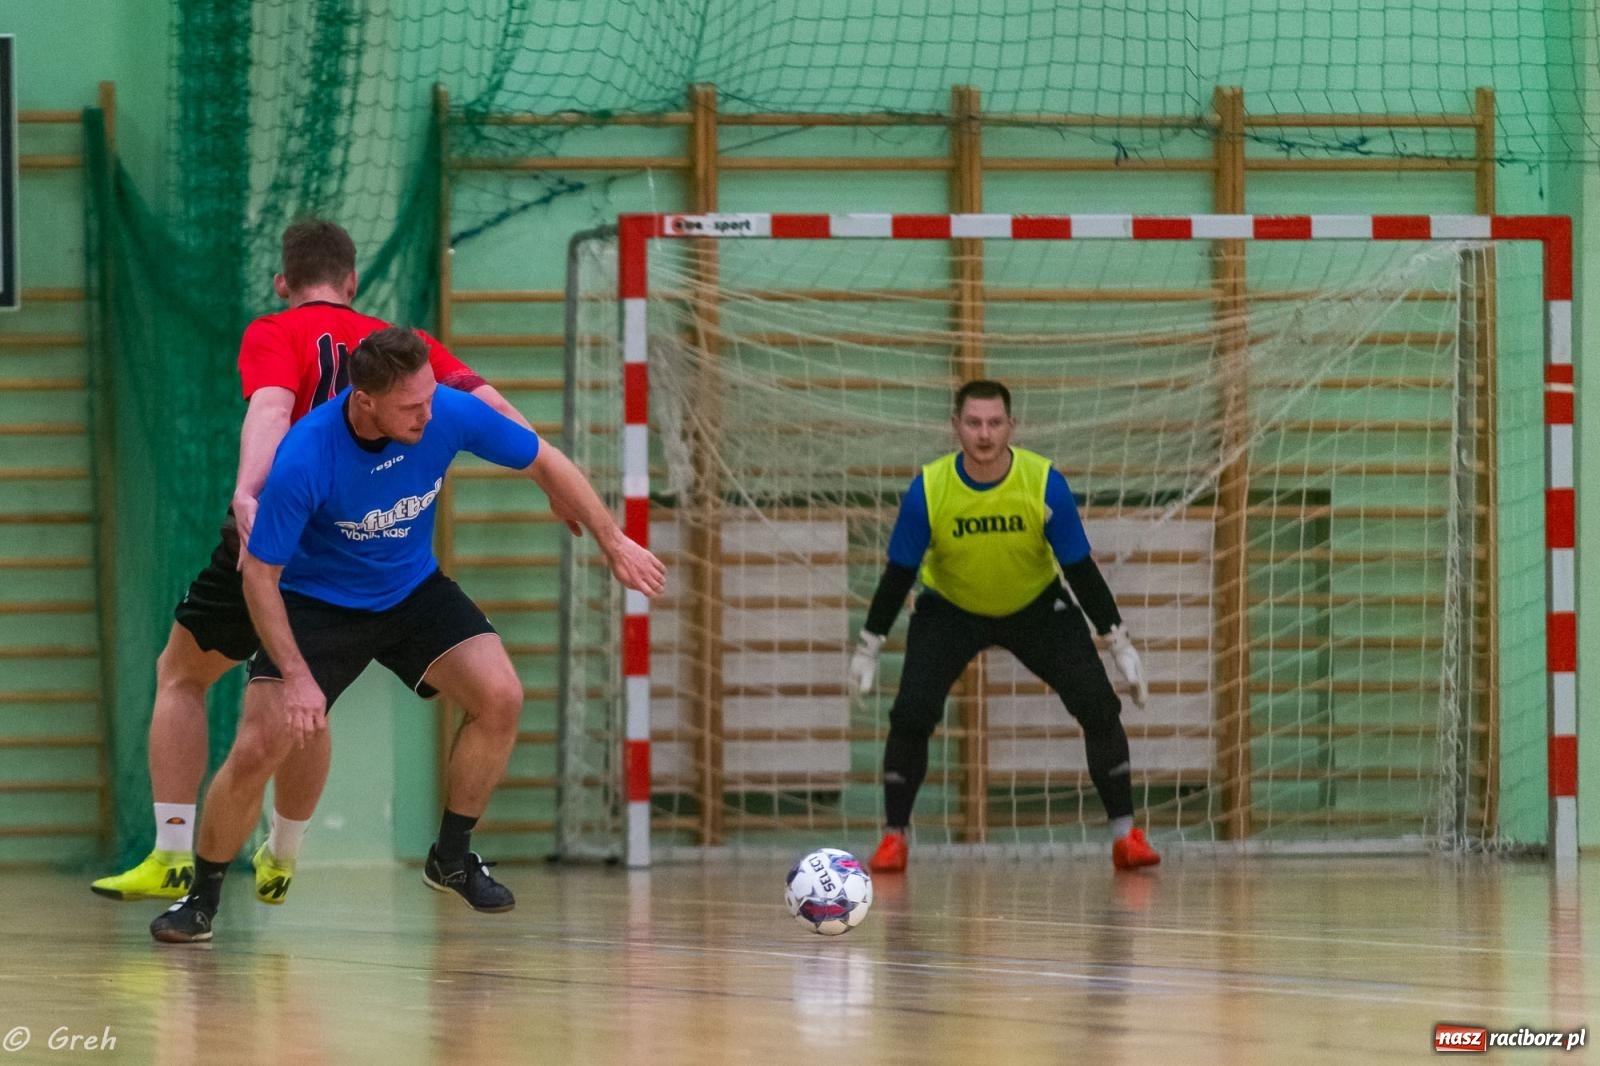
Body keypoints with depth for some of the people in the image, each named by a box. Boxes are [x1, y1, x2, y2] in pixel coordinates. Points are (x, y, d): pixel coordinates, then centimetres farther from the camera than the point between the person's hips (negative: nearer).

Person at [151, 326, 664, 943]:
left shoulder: (450, 413, -23)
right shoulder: (303, 461, -34)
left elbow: (542, 463, -5)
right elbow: (260, 573, -23)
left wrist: (613, 542, 1)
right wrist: (297, 677, -28)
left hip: (413, 590, 4)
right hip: (316, 601, -4)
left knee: (500, 697, -17)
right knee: (258, 748, -16)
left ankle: (451, 857, 4)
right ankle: (201, 900, 6)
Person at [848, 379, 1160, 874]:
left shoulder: (1044, 484, -24)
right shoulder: (928, 490, -24)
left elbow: (1080, 568, -16)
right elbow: (899, 573, -12)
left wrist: (1120, 643, -16)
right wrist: (868, 647, -11)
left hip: (1037, 607, 0)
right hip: (950, 610, 0)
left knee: (1098, 705, -12)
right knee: (912, 712, -17)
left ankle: (1124, 834, 0)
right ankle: (894, 837, 0)